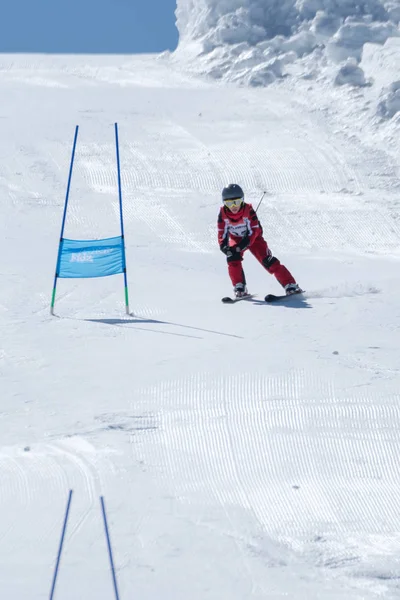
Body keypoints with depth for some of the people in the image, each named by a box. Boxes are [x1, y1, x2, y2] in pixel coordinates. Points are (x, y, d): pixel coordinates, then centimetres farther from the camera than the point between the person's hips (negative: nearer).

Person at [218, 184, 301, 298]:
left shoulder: (248, 210, -30)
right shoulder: (223, 214, -22)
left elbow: (254, 231, -28)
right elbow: (222, 234, -17)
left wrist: (241, 246, -41)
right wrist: (224, 247, -38)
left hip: (253, 238, -3)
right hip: (236, 239, 3)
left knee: (268, 261, -14)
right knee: (232, 258, -25)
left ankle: (290, 285, -10)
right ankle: (239, 288, -13)